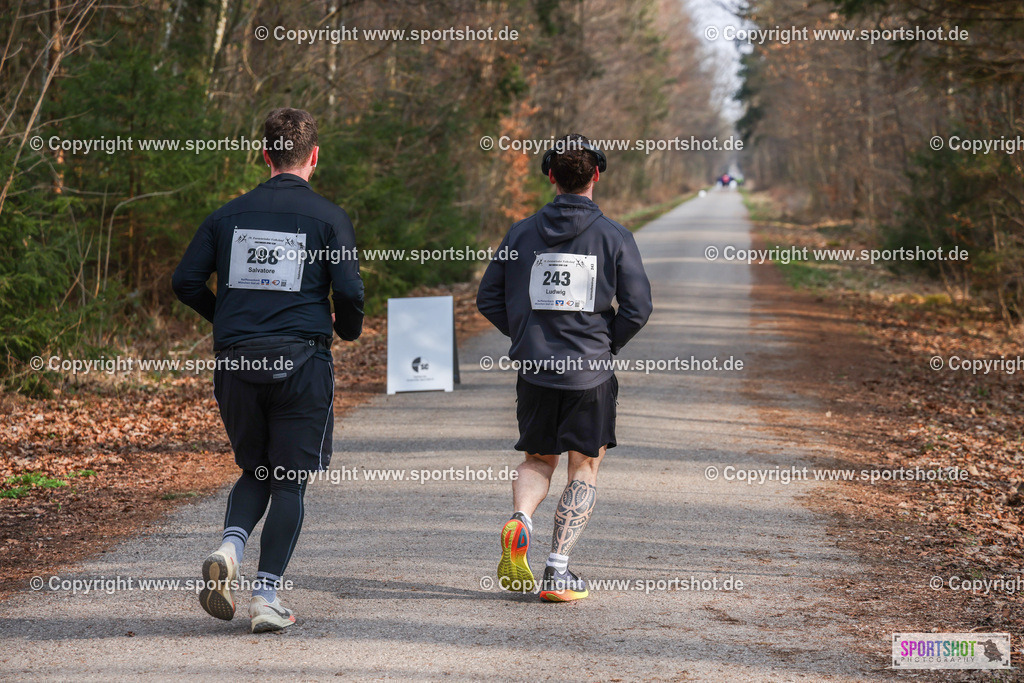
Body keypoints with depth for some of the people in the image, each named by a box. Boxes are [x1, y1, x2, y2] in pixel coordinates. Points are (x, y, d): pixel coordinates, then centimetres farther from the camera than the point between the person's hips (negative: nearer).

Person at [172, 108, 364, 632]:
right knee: (290, 480, 5)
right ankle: (266, 595, -1)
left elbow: (186, 282, 5)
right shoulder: (328, 217, -2)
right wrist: (348, 329, 12)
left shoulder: (229, 214, 8)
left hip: (236, 363, 3)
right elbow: (349, 291, -9)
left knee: (255, 470, 19)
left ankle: (229, 549, -8)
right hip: (300, 362, -3)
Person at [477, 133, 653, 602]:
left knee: (538, 461, 19)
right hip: (590, 372, -2)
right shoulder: (614, 237, -3)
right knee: (584, 468, 12)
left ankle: (520, 520, -13)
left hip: (534, 369, 2)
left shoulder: (522, 233, 4)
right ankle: (558, 570, 3)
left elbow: (488, 299, 7)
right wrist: (606, 346, 8)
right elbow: (638, 308, -7)